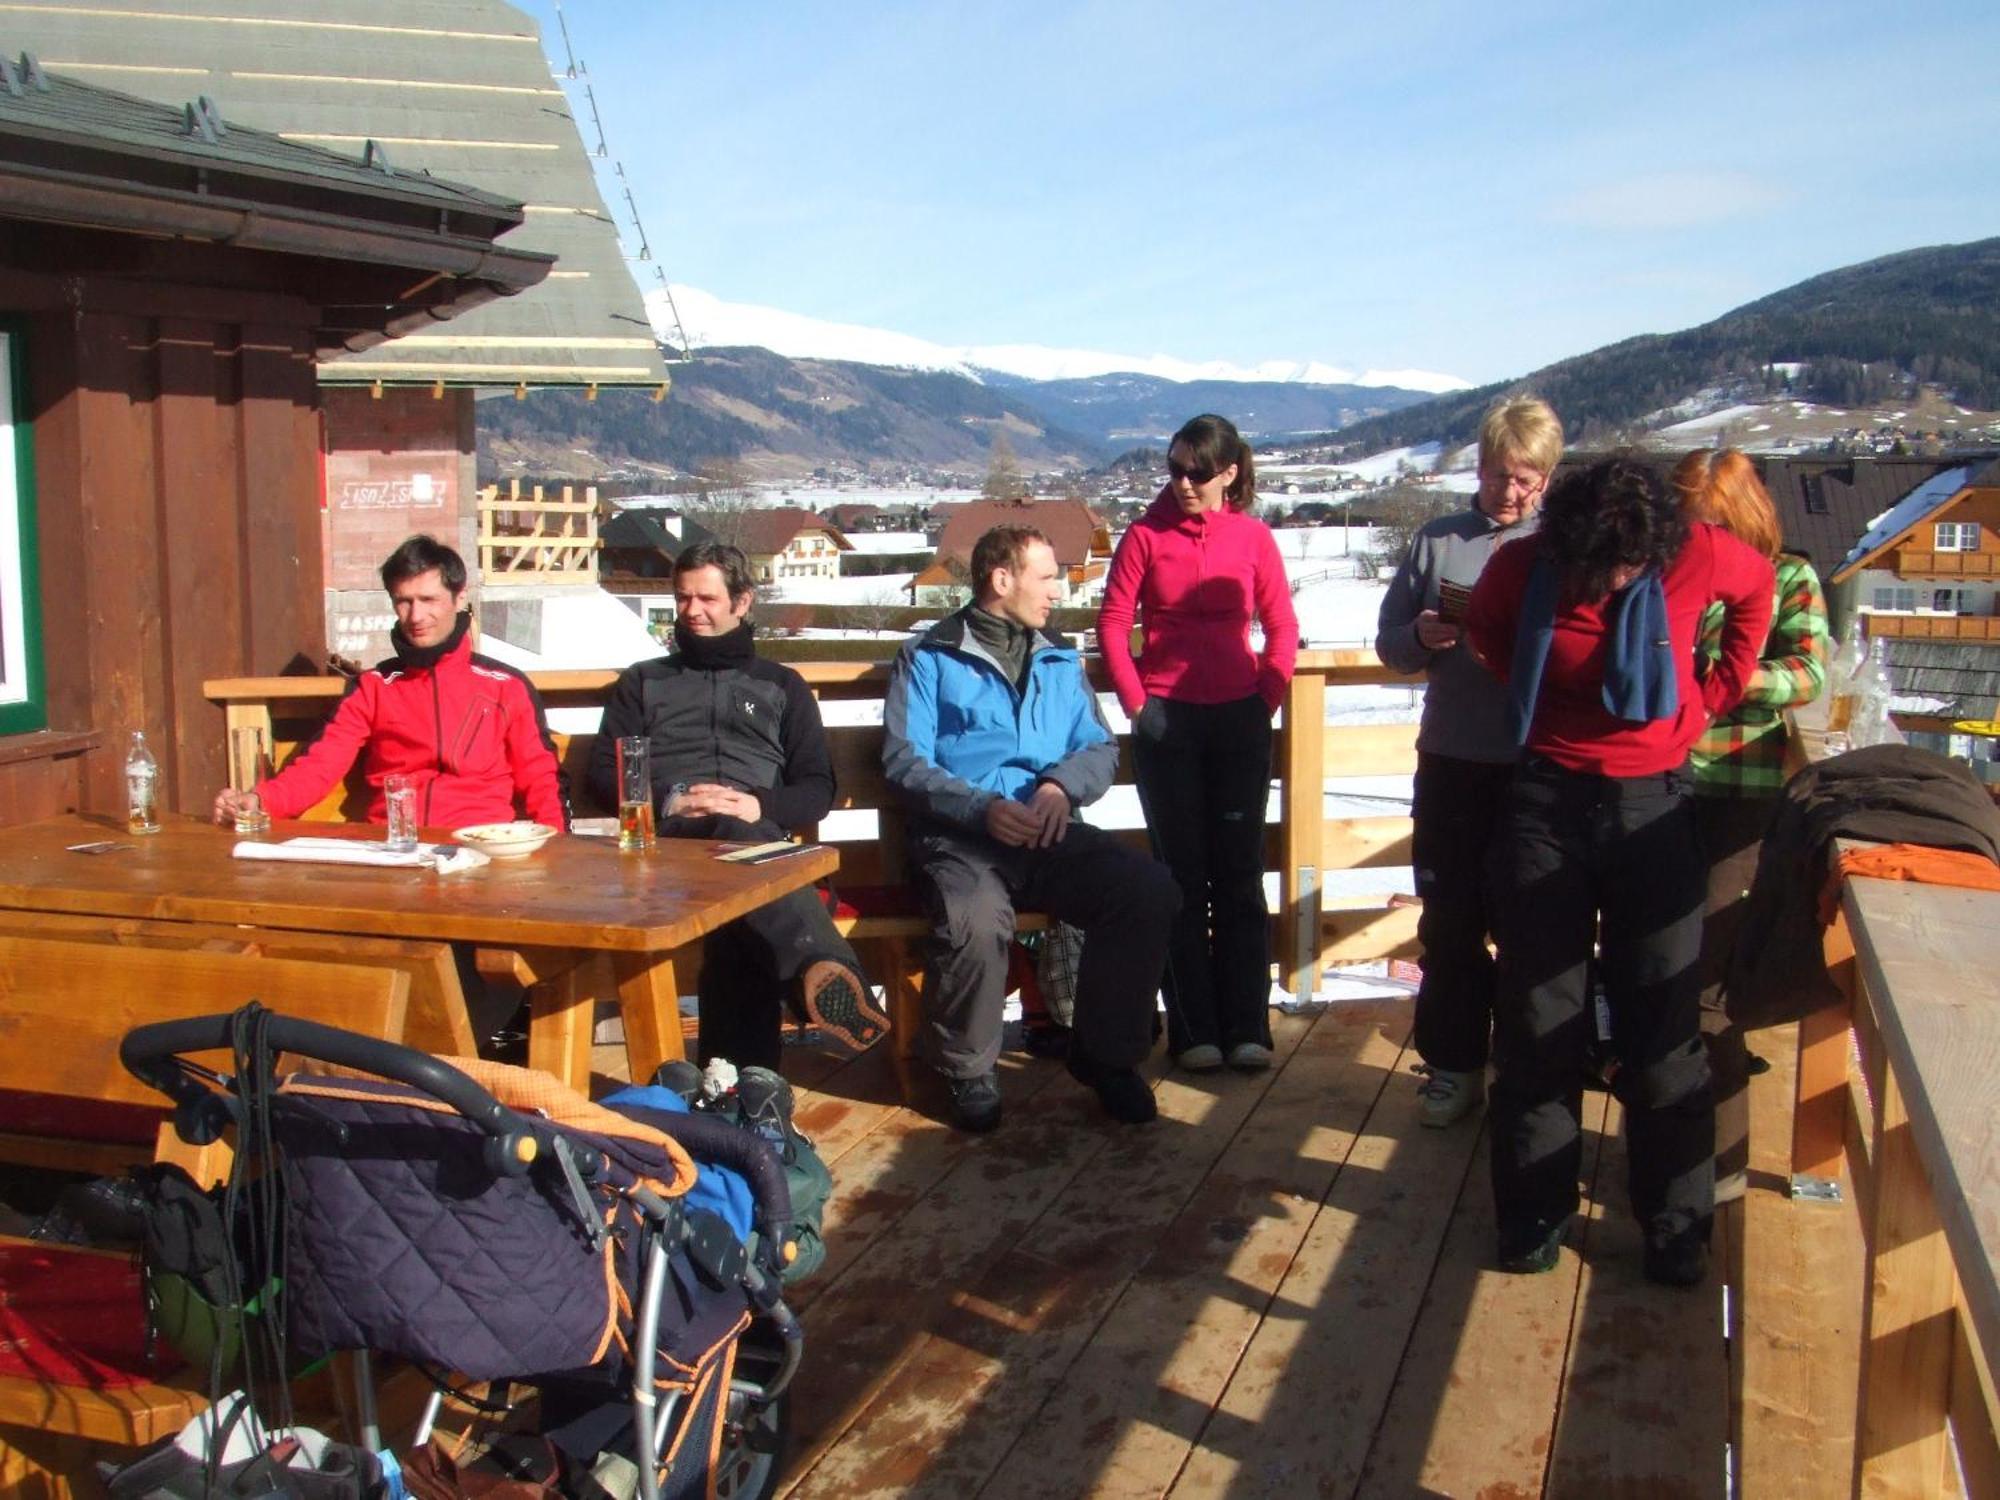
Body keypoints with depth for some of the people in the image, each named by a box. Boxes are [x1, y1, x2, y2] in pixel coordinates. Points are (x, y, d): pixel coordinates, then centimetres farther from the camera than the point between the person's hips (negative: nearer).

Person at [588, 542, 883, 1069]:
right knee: (734, 838, -43)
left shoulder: (782, 685, 30)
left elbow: (818, 787, 18)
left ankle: (743, 1076, -56)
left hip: (758, 835, 1)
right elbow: (604, 773, 18)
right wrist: (669, 801, -3)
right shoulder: (642, 682, 31)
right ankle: (826, 969, -67)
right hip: (672, 839, -1)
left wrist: (761, 805, -6)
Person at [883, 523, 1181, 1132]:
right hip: (960, 836, -4)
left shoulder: (1060, 661, 23)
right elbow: (904, 760, -2)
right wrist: (982, 807, -17)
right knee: (976, 922, -37)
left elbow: (1100, 747, 15)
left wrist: (1063, 784, -8)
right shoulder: (929, 657, 8)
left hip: (1049, 834, 4)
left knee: (1151, 891, -23)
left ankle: (1107, 1054, -3)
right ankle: (969, 1073, -9)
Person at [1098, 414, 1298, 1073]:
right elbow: (1113, 622, 1)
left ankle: (1247, 1026, 9)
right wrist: (1136, 702, -4)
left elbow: (1282, 627, 7)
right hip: (1167, 721, -1)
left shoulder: (1253, 537, 2)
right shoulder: (1146, 534, 0)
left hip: (1240, 721, 1)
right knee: (1182, 875, 4)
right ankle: (1194, 1030, 8)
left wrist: (1268, 697, -2)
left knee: (1239, 874, 4)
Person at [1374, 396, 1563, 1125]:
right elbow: (1389, 641, 9)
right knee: (1449, 921, 8)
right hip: (1451, 762, 2)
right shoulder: (1438, 540, 7)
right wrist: (1422, 637, -11)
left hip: (1535, 767, -2)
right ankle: (1454, 1064, 20)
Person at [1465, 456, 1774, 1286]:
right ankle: (1535, 1210, 16)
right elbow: (1484, 627, 13)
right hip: (1547, 802, 1)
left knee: (1662, 1023, 3)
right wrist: (1538, 696, 5)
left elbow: (1756, 585, 12)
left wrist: (1718, 689, 9)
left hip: (1653, 805, 0)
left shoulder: (1694, 553, -11)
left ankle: (1676, 1223, 13)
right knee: (1538, 1017, 5)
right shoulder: (1522, 566, -10)